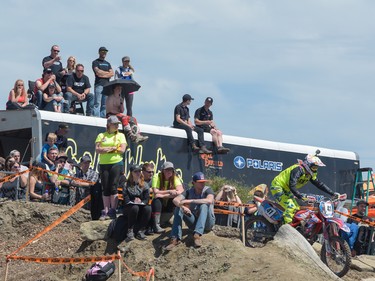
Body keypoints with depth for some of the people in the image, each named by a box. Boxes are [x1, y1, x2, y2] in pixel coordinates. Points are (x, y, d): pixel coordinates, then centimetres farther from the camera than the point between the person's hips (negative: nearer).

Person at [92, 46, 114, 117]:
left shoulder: (107, 64, 23)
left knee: (105, 104, 2)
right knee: (97, 103, -11)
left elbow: (112, 74, 9)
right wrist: (107, 73, 3)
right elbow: (98, 72, -10)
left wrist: (102, 74, -5)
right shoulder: (95, 62, 6)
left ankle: (103, 117, 3)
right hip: (99, 84, -6)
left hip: (107, 85, 6)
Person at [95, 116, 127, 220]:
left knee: (113, 188, -8)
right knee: (105, 189, 2)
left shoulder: (120, 135, 9)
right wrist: (112, 148, -10)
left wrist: (106, 149, -5)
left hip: (116, 163, -2)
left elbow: (122, 149, -4)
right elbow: (97, 150, 0)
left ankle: (113, 211, -5)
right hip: (103, 164, 2)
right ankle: (105, 211, 5)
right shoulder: (101, 136, 11)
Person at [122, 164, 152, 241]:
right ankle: (130, 231, -29)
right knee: (135, 208, -37)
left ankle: (141, 231, -25)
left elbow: (147, 199, -1)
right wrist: (134, 201, -23)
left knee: (148, 208, -32)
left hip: (141, 206, 2)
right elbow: (126, 200, -7)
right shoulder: (127, 185, 5)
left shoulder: (145, 185, 10)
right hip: (129, 208, -2)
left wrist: (141, 202, -20)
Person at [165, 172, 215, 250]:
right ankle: (175, 239, -32)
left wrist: (189, 201, -35)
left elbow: (209, 200, -31)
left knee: (204, 205, -30)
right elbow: (175, 200, -15)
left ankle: (197, 235, -43)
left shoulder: (207, 190, -7)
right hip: (193, 223, 3)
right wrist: (183, 207, -38)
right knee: (178, 208, -19)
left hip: (207, 223, -3)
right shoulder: (189, 192, 2)